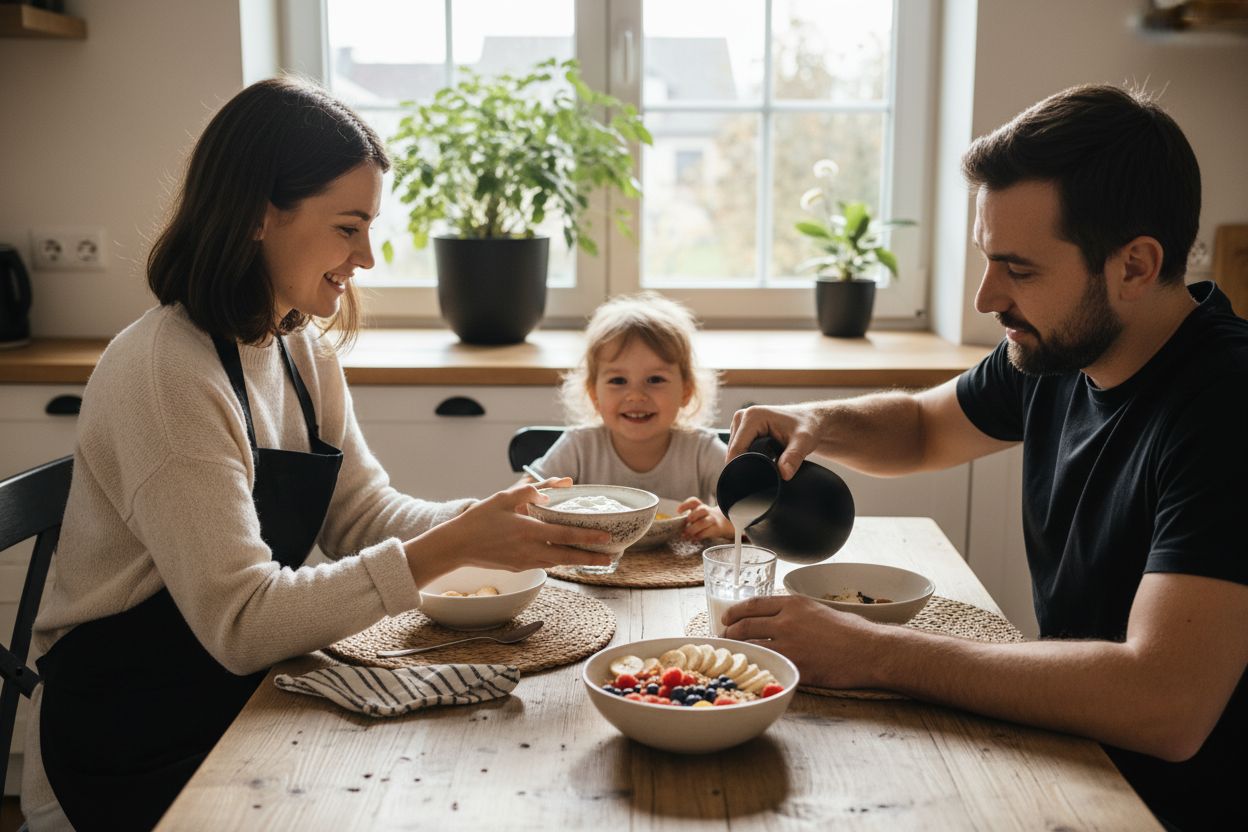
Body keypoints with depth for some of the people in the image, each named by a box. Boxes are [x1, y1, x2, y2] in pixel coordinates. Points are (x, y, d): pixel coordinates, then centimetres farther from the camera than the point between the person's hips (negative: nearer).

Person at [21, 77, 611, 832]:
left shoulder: (304, 350, 5)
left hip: (244, 698, 7)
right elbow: (241, 624, -27)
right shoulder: (164, 373, -23)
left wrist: (489, 520, -15)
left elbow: (361, 514, 1)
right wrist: (447, 551, -31)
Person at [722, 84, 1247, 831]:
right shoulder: (1053, 354, -2)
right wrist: (818, 423, -6)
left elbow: (1165, 705, -35)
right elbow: (922, 426, 17)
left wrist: (872, 654, -30)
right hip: (1073, 761, 7)